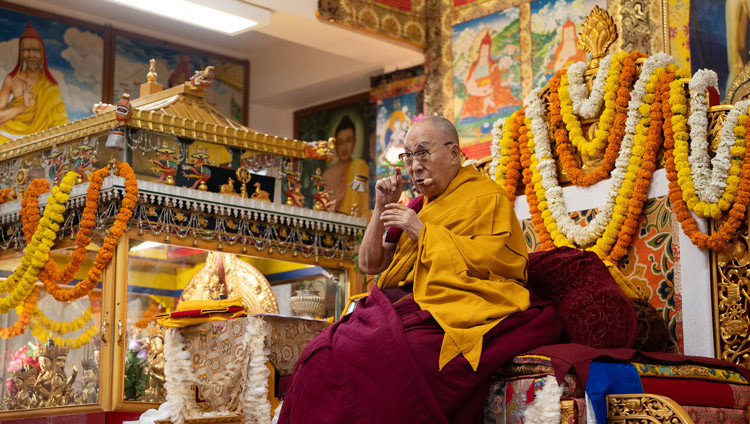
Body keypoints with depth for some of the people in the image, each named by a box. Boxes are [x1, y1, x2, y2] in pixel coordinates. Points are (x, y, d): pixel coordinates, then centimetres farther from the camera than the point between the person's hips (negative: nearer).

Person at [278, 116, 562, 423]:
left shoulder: (486, 196, 4)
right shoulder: (416, 208, 22)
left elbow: (496, 260, -10)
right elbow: (369, 264, 21)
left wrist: (424, 233, -8)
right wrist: (381, 209, 7)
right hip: (404, 304, 7)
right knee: (322, 355, -19)